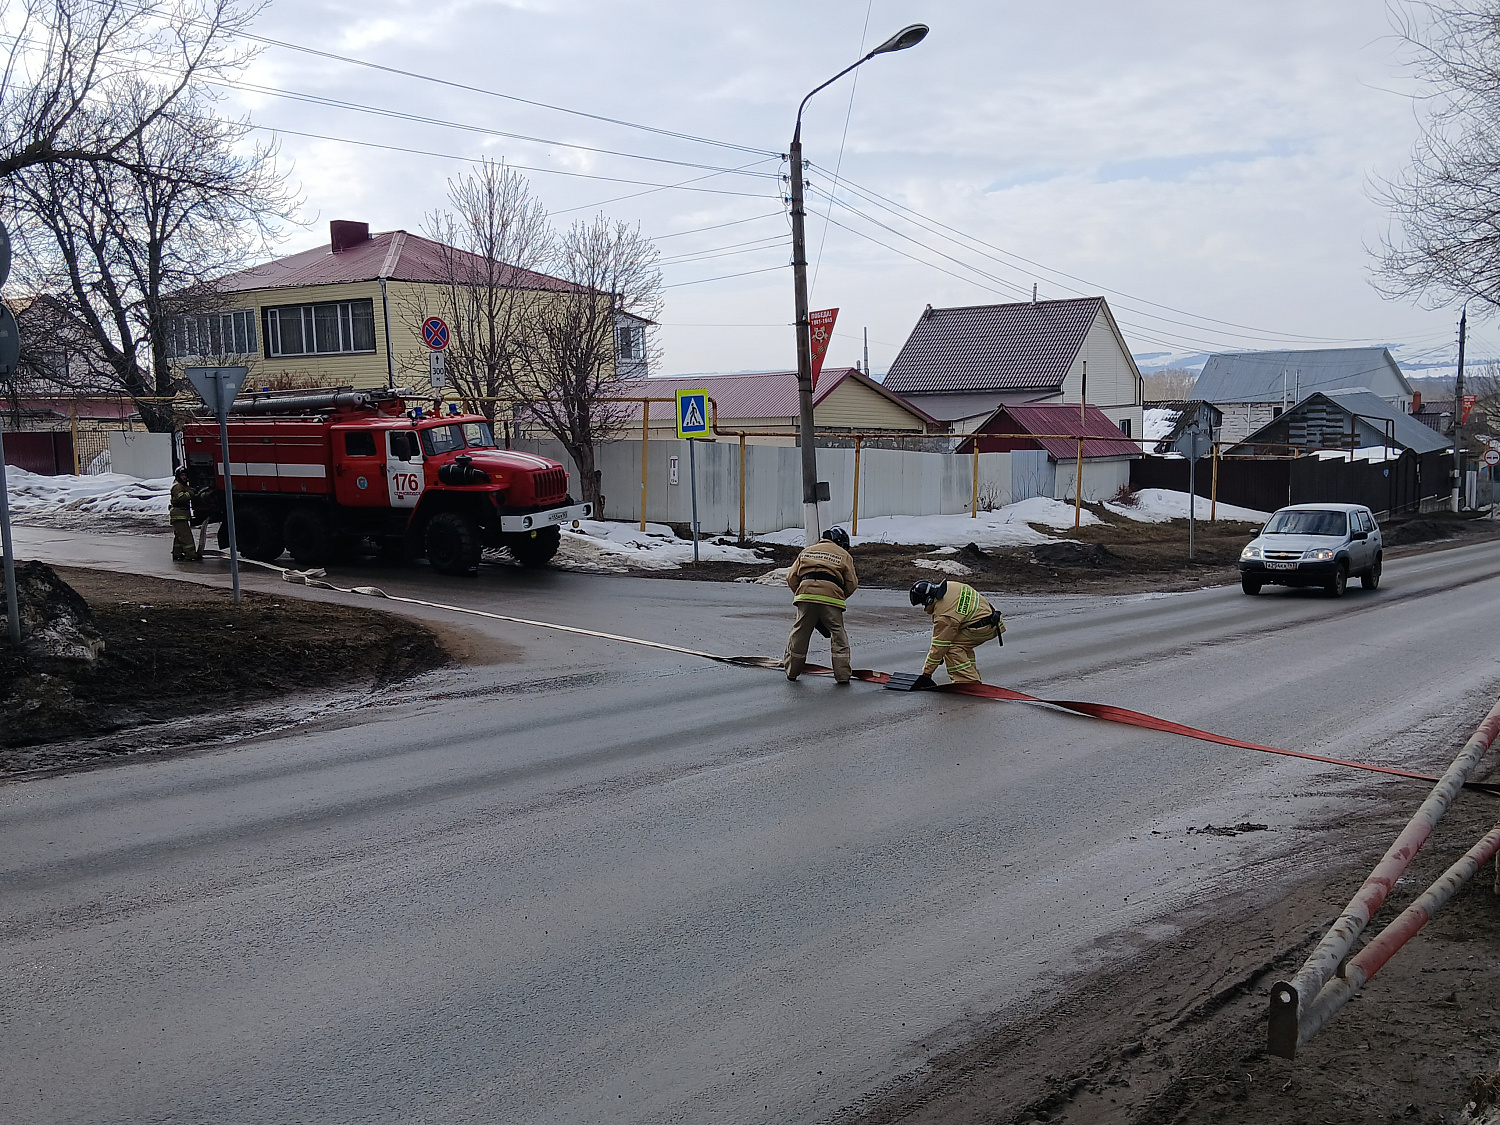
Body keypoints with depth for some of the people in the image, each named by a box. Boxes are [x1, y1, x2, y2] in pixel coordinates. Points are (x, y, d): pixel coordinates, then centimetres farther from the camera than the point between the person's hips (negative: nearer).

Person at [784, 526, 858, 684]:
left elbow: (791, 577, 18)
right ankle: (842, 675, 4)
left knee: (799, 633, 12)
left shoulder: (807, 551, 24)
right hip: (831, 595, -2)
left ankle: (792, 671, 20)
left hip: (806, 594, 2)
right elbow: (852, 584, 11)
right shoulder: (844, 555, 17)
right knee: (838, 635, 6)